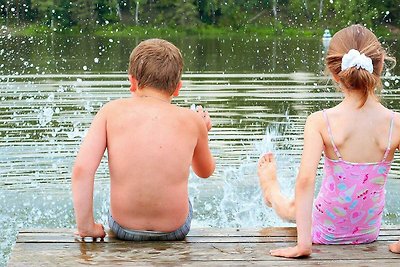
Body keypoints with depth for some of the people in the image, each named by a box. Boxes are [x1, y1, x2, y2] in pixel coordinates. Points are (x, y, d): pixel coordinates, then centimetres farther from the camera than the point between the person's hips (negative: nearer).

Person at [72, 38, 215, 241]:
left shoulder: (112, 111, -7)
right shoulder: (192, 120, -5)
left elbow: (81, 169, -17)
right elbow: (205, 171, 14)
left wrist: (86, 226, -8)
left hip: (123, 229, 0)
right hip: (175, 229, 0)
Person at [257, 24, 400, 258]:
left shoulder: (320, 122, -22)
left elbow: (306, 179, -32)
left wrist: (303, 244, -30)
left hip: (326, 231, -2)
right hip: (369, 232, 2)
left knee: (288, 207, 34)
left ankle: (271, 190, 65)